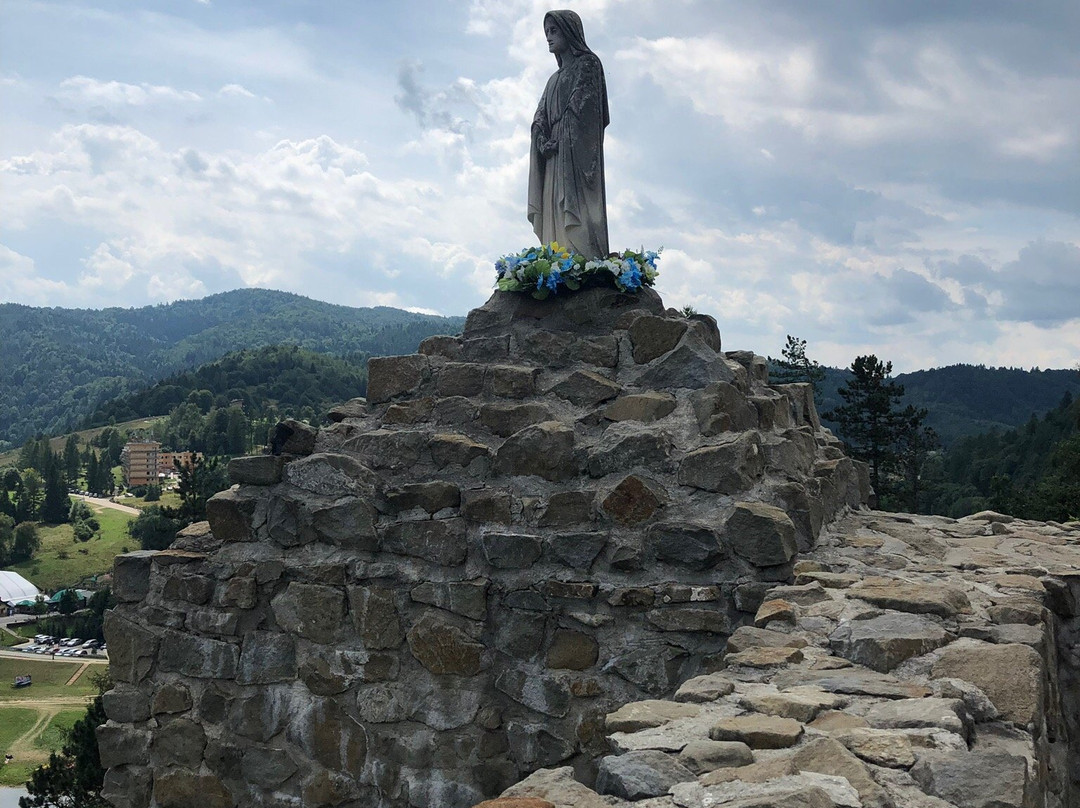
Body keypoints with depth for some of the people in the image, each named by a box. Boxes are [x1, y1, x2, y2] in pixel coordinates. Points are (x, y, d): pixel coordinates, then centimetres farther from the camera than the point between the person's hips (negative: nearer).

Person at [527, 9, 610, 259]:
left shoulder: (587, 64, 5)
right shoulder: (554, 79, 28)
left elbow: (580, 108, -9)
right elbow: (540, 120, 16)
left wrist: (557, 141, -12)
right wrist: (544, 143, -3)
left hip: (576, 152, -8)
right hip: (554, 158, 8)